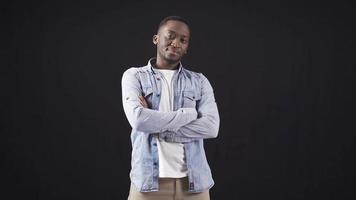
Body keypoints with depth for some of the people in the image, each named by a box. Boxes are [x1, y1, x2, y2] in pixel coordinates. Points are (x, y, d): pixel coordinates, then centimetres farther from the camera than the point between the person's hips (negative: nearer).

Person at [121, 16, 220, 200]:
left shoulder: (199, 81, 9)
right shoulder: (134, 76, 4)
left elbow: (211, 126, -6)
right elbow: (139, 120, -13)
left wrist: (157, 127, -11)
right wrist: (189, 113, -7)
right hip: (148, 181, -2)